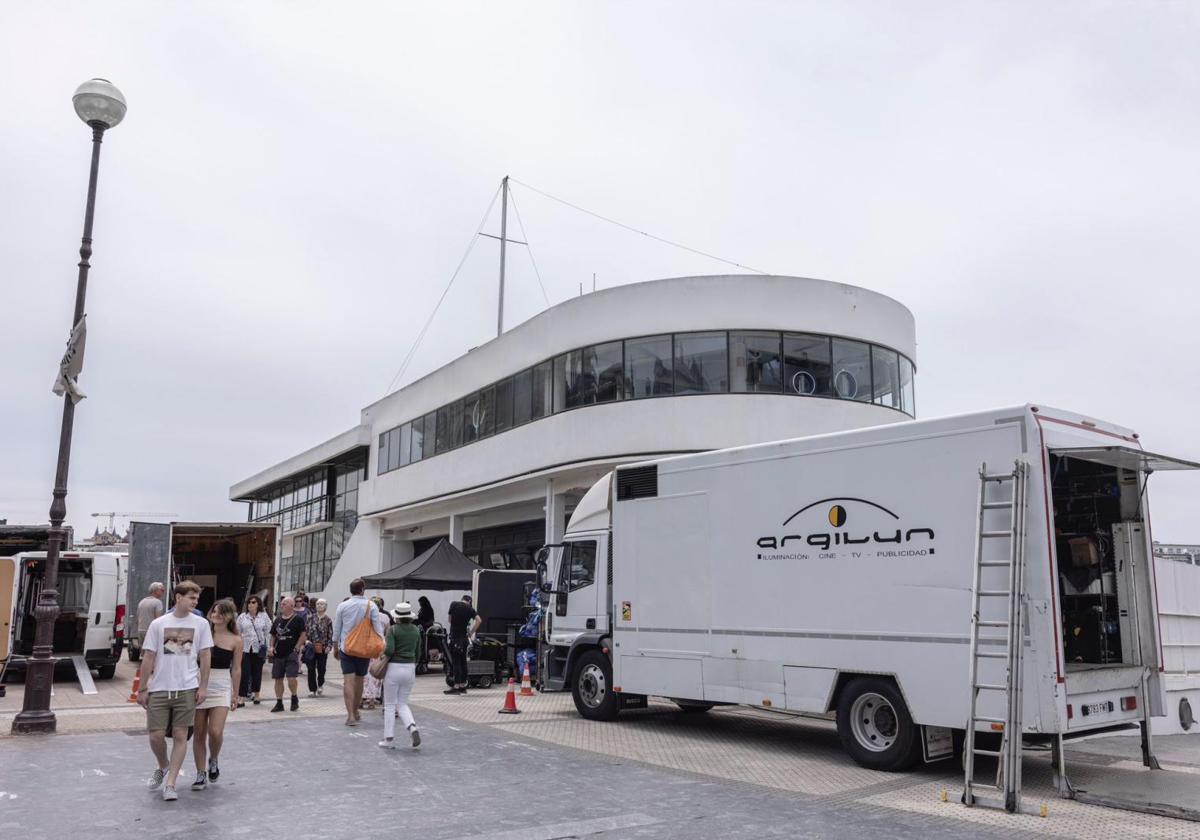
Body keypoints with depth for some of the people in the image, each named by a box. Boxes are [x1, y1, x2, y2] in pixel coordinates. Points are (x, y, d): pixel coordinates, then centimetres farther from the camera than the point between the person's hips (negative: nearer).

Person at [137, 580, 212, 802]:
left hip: (187, 689, 0)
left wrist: (203, 686, -1)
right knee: (156, 735, 0)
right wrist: (143, 689, 4)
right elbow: (148, 657, 4)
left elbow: (205, 656, 4)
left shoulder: (201, 624, 1)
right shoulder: (158, 624, 1)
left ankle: (170, 783, 9)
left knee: (180, 736, 0)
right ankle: (163, 767, 30)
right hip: (159, 689, 0)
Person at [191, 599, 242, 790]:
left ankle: (213, 760, 19)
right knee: (199, 733, 5)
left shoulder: (235, 640, 0)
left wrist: (235, 695, 4)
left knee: (215, 731, -13)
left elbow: (236, 669, 4)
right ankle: (201, 774, 19)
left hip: (221, 687, -1)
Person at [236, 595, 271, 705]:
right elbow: (237, 632, 9)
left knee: (257, 672, 9)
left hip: (258, 649, 0)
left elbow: (268, 632, 4)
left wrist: (268, 647, 0)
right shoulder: (242, 617, 6)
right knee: (244, 673, -5)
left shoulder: (264, 616, 4)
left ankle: (256, 694, 24)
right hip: (245, 649, 0)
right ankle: (241, 698, -3)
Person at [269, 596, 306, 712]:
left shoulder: (298, 619, -4)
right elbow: (273, 635, 19)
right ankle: (279, 703, 18)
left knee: (291, 678, -13)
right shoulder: (277, 620, 12)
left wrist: (297, 648, -14)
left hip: (292, 654, -6)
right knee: (278, 679, 8)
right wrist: (272, 646, 4)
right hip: (278, 654, 6)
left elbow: (302, 635, -6)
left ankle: (294, 697, 11)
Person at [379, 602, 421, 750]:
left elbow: (389, 650, -19)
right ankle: (412, 727, -10)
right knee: (402, 704, 15)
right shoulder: (416, 630, 6)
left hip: (394, 667, -4)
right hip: (410, 668, 5)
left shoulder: (393, 629, -9)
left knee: (390, 705, 8)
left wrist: (383, 653, 2)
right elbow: (417, 652, 11)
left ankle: (389, 739, 12)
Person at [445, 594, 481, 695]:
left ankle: (456, 686, -5)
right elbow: (479, 620, -8)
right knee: (463, 661, 11)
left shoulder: (453, 604, 0)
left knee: (455, 661, -4)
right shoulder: (470, 609, 3)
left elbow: (450, 619, 10)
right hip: (464, 637, 3)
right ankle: (463, 685, 17)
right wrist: (471, 632, 0)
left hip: (455, 637, -3)